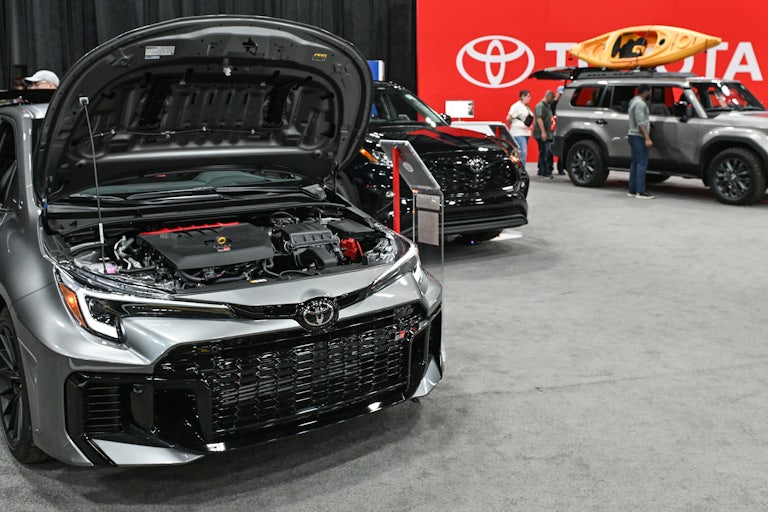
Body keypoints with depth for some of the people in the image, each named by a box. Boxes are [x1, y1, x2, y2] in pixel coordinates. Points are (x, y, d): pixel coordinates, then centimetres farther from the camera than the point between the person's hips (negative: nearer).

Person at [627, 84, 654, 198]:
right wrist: (647, 138, -24)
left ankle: (632, 190, 13)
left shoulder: (634, 101, 20)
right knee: (642, 163, -12)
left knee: (635, 163, 11)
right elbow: (640, 123, -21)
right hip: (638, 137, -11)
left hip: (634, 136, 11)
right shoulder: (640, 103, -13)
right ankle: (640, 192, -15)